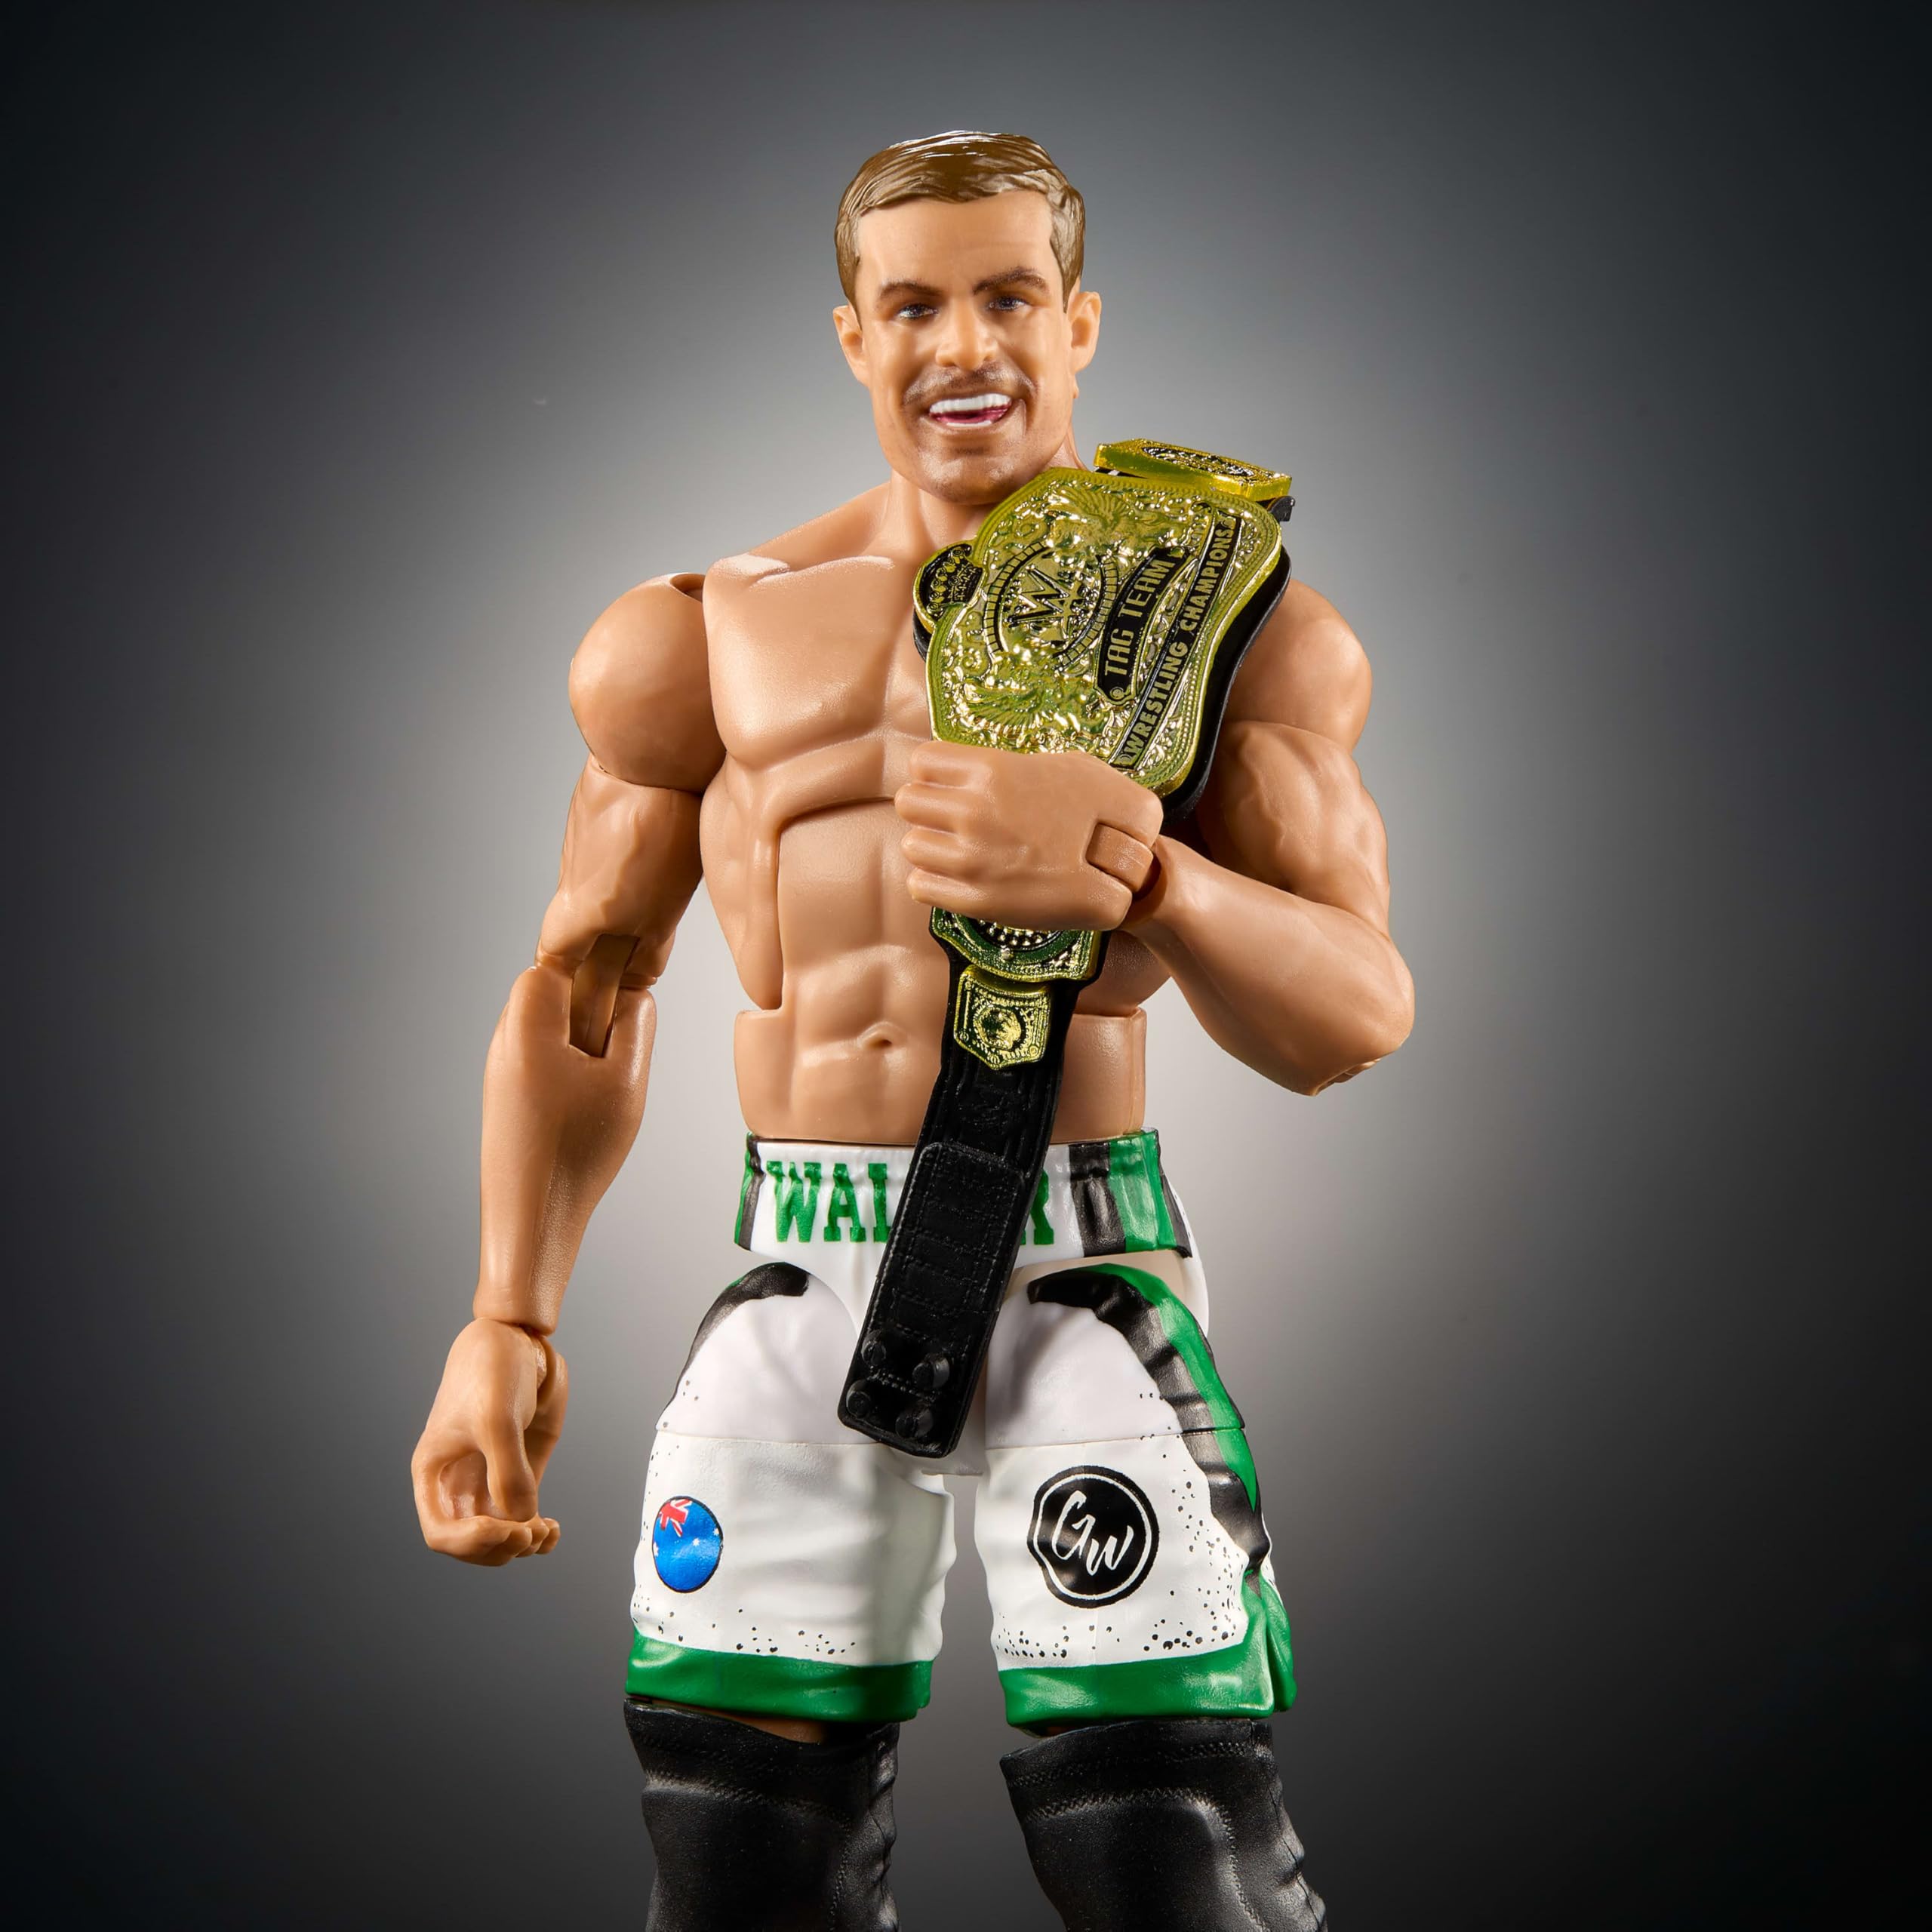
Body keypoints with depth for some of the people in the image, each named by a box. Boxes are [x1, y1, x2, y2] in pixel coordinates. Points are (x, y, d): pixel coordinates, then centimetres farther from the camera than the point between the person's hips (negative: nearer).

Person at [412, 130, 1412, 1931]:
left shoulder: (1220, 621, 6)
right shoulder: (715, 633, 12)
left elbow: (1355, 1019, -3)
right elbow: (583, 986, 17)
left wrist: (1126, 867, -22)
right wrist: (506, 1321, 7)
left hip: (1082, 1259, -2)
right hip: (802, 1269, 3)